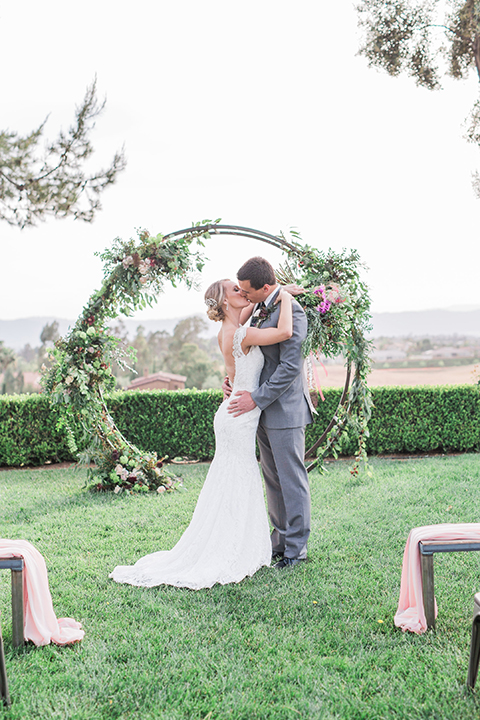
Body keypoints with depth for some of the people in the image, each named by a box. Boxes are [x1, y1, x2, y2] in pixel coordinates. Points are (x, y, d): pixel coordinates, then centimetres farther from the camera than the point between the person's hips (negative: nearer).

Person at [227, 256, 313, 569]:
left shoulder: (291, 311, -17)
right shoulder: (260, 309, 11)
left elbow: (290, 367, -21)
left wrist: (257, 398, -19)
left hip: (285, 409, -9)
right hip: (264, 410, 9)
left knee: (292, 480, 1)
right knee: (273, 479, 15)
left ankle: (296, 548, 11)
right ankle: (280, 541, 26)